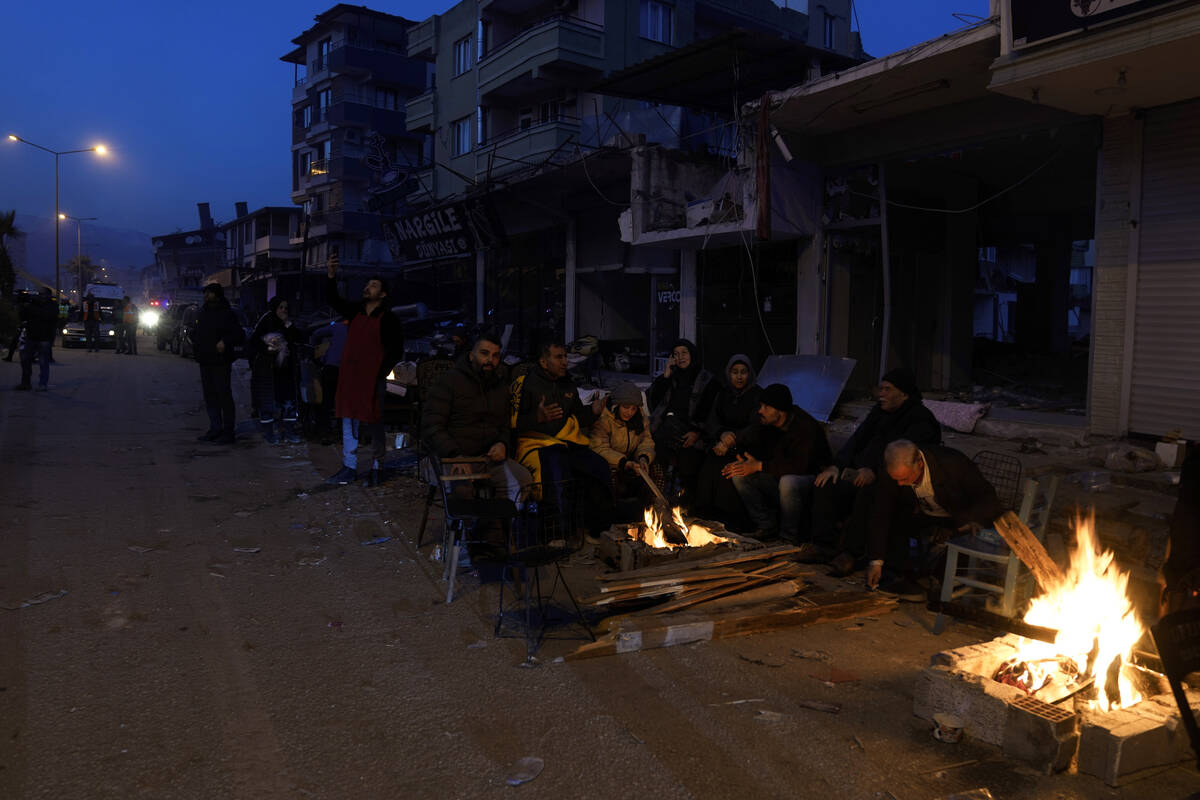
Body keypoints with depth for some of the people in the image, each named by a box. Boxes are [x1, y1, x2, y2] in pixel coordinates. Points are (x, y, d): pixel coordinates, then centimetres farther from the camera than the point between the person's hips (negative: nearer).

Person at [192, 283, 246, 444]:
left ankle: (228, 431, -2)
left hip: (221, 362, -8)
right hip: (205, 361, 8)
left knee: (224, 395, -6)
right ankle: (215, 428, 20)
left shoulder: (227, 314, -7)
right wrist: (193, 341, 10)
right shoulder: (201, 313, 15)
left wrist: (225, 342, -23)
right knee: (209, 394, 11)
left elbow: (239, 335, -10)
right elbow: (196, 332, 29)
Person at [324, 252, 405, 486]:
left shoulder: (389, 320, -3)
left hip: (372, 379, -6)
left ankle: (375, 469, 10)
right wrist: (332, 274, -7)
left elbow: (397, 351, -4)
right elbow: (333, 299, 7)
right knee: (349, 423, 8)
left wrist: (382, 373, -13)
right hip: (349, 376, 6)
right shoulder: (355, 312, 13)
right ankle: (349, 468, 16)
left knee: (374, 424, -1)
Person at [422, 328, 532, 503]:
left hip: (490, 457, 5)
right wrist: (455, 456, -21)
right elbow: (431, 427, -6)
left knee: (523, 480, -24)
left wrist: (502, 444, 4)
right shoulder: (448, 381, 1)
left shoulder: (500, 388, 21)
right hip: (452, 459, -5)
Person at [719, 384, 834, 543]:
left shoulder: (807, 427, -25)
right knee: (739, 474, -11)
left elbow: (800, 466, -33)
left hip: (811, 479, -7)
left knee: (788, 482, -39)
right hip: (777, 476, 7)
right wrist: (731, 439, -32)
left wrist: (759, 466, -30)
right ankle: (768, 526, 0)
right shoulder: (766, 422, -3)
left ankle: (789, 535, -16)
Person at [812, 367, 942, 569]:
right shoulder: (879, 411, 17)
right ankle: (824, 546, -11)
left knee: (868, 492, -39)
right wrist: (837, 466, -3)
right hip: (863, 473, 8)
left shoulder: (922, 420, -9)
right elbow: (858, 439, 12)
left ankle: (851, 553, -31)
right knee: (824, 484, -13)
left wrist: (874, 472, -40)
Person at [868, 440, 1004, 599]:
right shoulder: (893, 473, -22)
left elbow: (988, 497, -22)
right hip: (922, 517, 3)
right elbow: (881, 516, -18)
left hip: (957, 520, -3)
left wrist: (964, 520, -40)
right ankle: (896, 575, -18)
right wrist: (876, 561, -20)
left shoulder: (953, 463, -32)